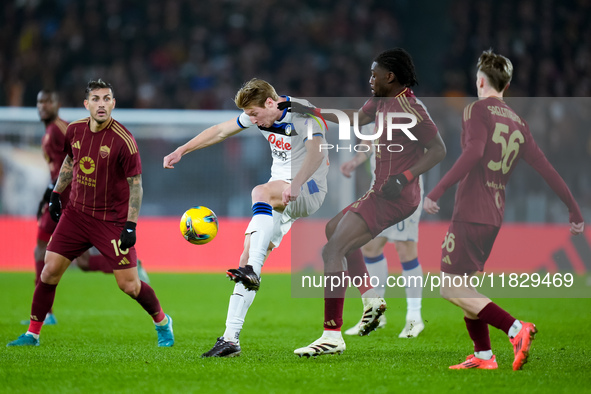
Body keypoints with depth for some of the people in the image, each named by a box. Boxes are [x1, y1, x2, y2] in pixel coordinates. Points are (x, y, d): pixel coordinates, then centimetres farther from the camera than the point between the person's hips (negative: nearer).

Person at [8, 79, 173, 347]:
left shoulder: (123, 140, -17)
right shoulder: (74, 130, -1)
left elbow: (135, 184, -12)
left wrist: (131, 225, -16)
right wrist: (56, 194, 19)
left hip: (112, 221, -4)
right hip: (76, 212, 4)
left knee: (128, 285, -5)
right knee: (50, 270, -3)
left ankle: (162, 323, 23)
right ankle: (33, 334, 11)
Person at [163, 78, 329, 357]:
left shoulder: (305, 116, -18)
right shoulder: (260, 114, 4)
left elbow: (317, 153, -35)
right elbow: (220, 131, 16)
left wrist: (296, 184, -51)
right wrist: (182, 151, 15)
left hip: (309, 190, -7)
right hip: (278, 196, 7)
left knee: (260, 192, -37)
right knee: (248, 256, -6)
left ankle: (252, 272, -48)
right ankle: (231, 339, -6)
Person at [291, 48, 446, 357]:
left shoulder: (408, 108, -17)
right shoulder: (381, 102, 11)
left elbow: (438, 149, -17)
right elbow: (356, 118, 29)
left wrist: (404, 177, -26)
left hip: (393, 197, -11)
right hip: (382, 192, 11)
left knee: (332, 250, -16)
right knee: (334, 227, 30)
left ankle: (332, 336, -17)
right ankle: (371, 298, 22)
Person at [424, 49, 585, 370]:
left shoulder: (477, 110, -7)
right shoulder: (518, 123, 13)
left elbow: (473, 152, -24)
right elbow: (545, 168, 13)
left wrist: (437, 192, -28)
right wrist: (574, 211, 19)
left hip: (470, 213, -8)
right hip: (495, 216, 8)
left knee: (452, 288, -7)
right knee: (462, 284, 18)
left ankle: (515, 329, -20)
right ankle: (482, 356, 16)